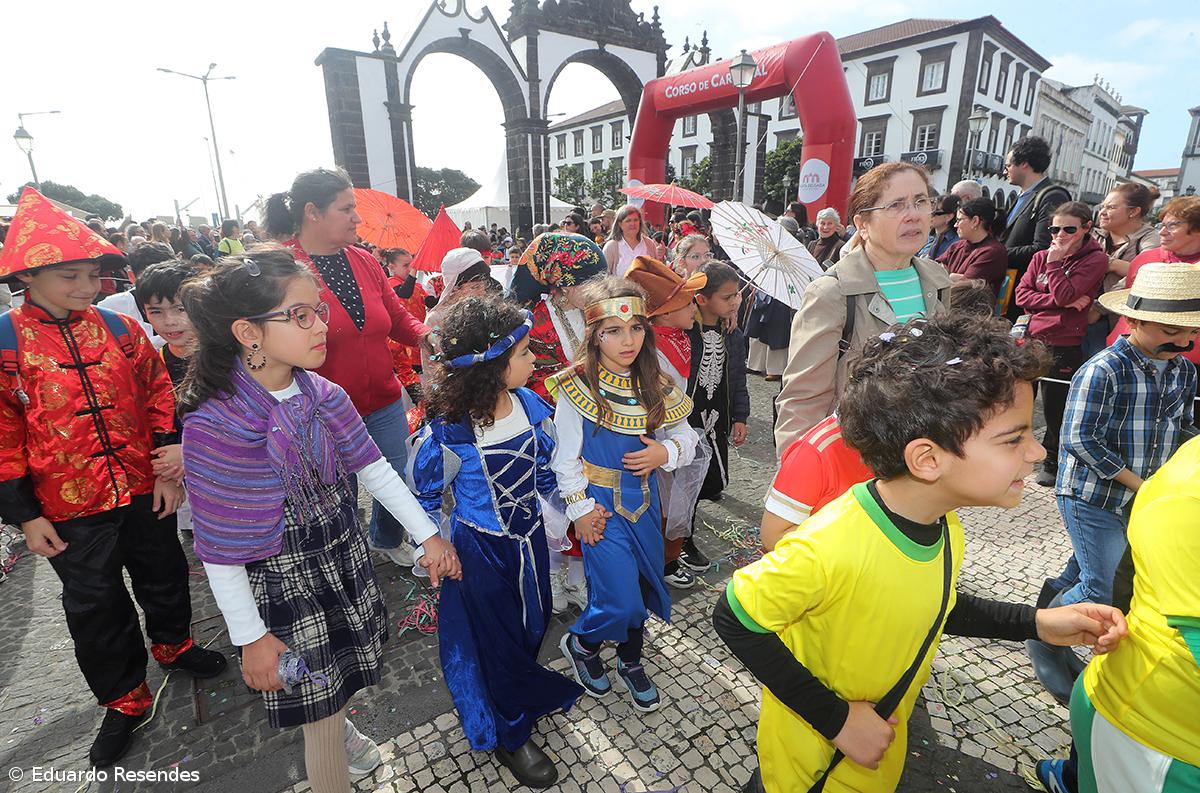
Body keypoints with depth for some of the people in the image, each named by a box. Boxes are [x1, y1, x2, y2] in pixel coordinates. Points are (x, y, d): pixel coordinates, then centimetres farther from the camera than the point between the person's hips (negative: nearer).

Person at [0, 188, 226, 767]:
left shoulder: (119, 328, -3)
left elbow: (159, 398, 2)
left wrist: (169, 470, -2)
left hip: (145, 491, 2)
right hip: (70, 508, -1)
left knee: (163, 576, 19)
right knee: (95, 606, 12)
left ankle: (173, 643, 46)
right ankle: (125, 699, 32)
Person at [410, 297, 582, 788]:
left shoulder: (530, 404, -11)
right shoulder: (449, 432, -28)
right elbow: (424, 495, -11)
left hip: (529, 537, 6)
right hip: (480, 549, -5)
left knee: (531, 624, 26)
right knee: (492, 637, 16)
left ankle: (522, 694, 58)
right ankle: (508, 735, 43)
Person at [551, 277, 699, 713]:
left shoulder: (655, 384, -2)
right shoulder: (577, 385, -15)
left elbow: (686, 436, 7)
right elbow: (565, 456, -9)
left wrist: (665, 452, -14)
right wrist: (580, 507, -9)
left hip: (644, 499, 5)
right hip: (601, 505, -5)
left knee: (643, 585, 17)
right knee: (619, 599, -6)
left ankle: (631, 662, 44)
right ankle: (581, 644, 28)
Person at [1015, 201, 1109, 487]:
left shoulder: (1095, 259, -4)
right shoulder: (1041, 257, 9)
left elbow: (1064, 295, -17)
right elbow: (1022, 295, -2)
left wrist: (1055, 262, -10)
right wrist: (1062, 302, -12)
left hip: (1064, 344, -4)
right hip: (1031, 338, 4)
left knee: (1055, 405, 5)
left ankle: (1052, 462, 23)